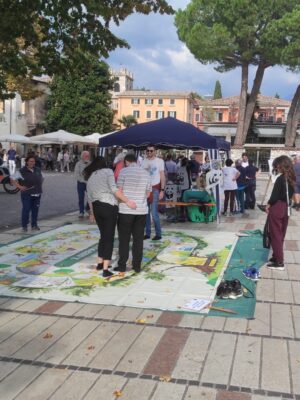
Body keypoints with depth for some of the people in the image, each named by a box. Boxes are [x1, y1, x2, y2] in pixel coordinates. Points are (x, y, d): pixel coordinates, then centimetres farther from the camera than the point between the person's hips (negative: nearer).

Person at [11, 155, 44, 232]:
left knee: (35, 209, 8)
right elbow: (13, 180, -3)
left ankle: (34, 225, 18)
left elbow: (41, 178, 27)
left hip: (37, 194, 5)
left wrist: (40, 186, 12)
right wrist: (20, 186, -12)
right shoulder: (22, 171, -5)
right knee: (26, 209, -4)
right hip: (27, 194, -5)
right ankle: (24, 226, 5)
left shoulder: (38, 170, 10)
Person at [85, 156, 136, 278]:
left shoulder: (89, 178, 16)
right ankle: (105, 270, -4)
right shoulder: (108, 171, -1)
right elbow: (113, 189, -17)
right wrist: (127, 201, -18)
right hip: (109, 207, -6)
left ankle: (100, 263, 30)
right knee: (109, 238, -2)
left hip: (97, 207, 6)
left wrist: (92, 213, 30)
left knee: (103, 236, 22)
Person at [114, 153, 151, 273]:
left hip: (125, 210, -3)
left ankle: (122, 265, 10)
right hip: (141, 210, 3)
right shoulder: (145, 173, 7)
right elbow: (148, 194, 11)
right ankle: (137, 266, 13)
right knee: (138, 239, 9)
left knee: (124, 239, 6)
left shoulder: (124, 171, -6)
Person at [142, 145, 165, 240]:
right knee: (146, 212, 6)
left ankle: (158, 234, 0)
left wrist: (162, 190, -8)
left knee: (154, 212, -10)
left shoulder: (160, 161, -1)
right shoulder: (143, 162, 9)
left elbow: (162, 176, -1)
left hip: (155, 188, -4)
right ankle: (147, 233, 13)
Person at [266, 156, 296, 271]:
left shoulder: (280, 178, -18)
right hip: (286, 208, 8)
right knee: (281, 235, 17)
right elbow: (290, 193, 12)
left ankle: (279, 262, 3)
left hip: (276, 208, -8)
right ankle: (277, 257, 29)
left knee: (275, 235, 0)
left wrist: (269, 204, -2)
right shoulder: (291, 178, 6)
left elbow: (275, 194, -18)